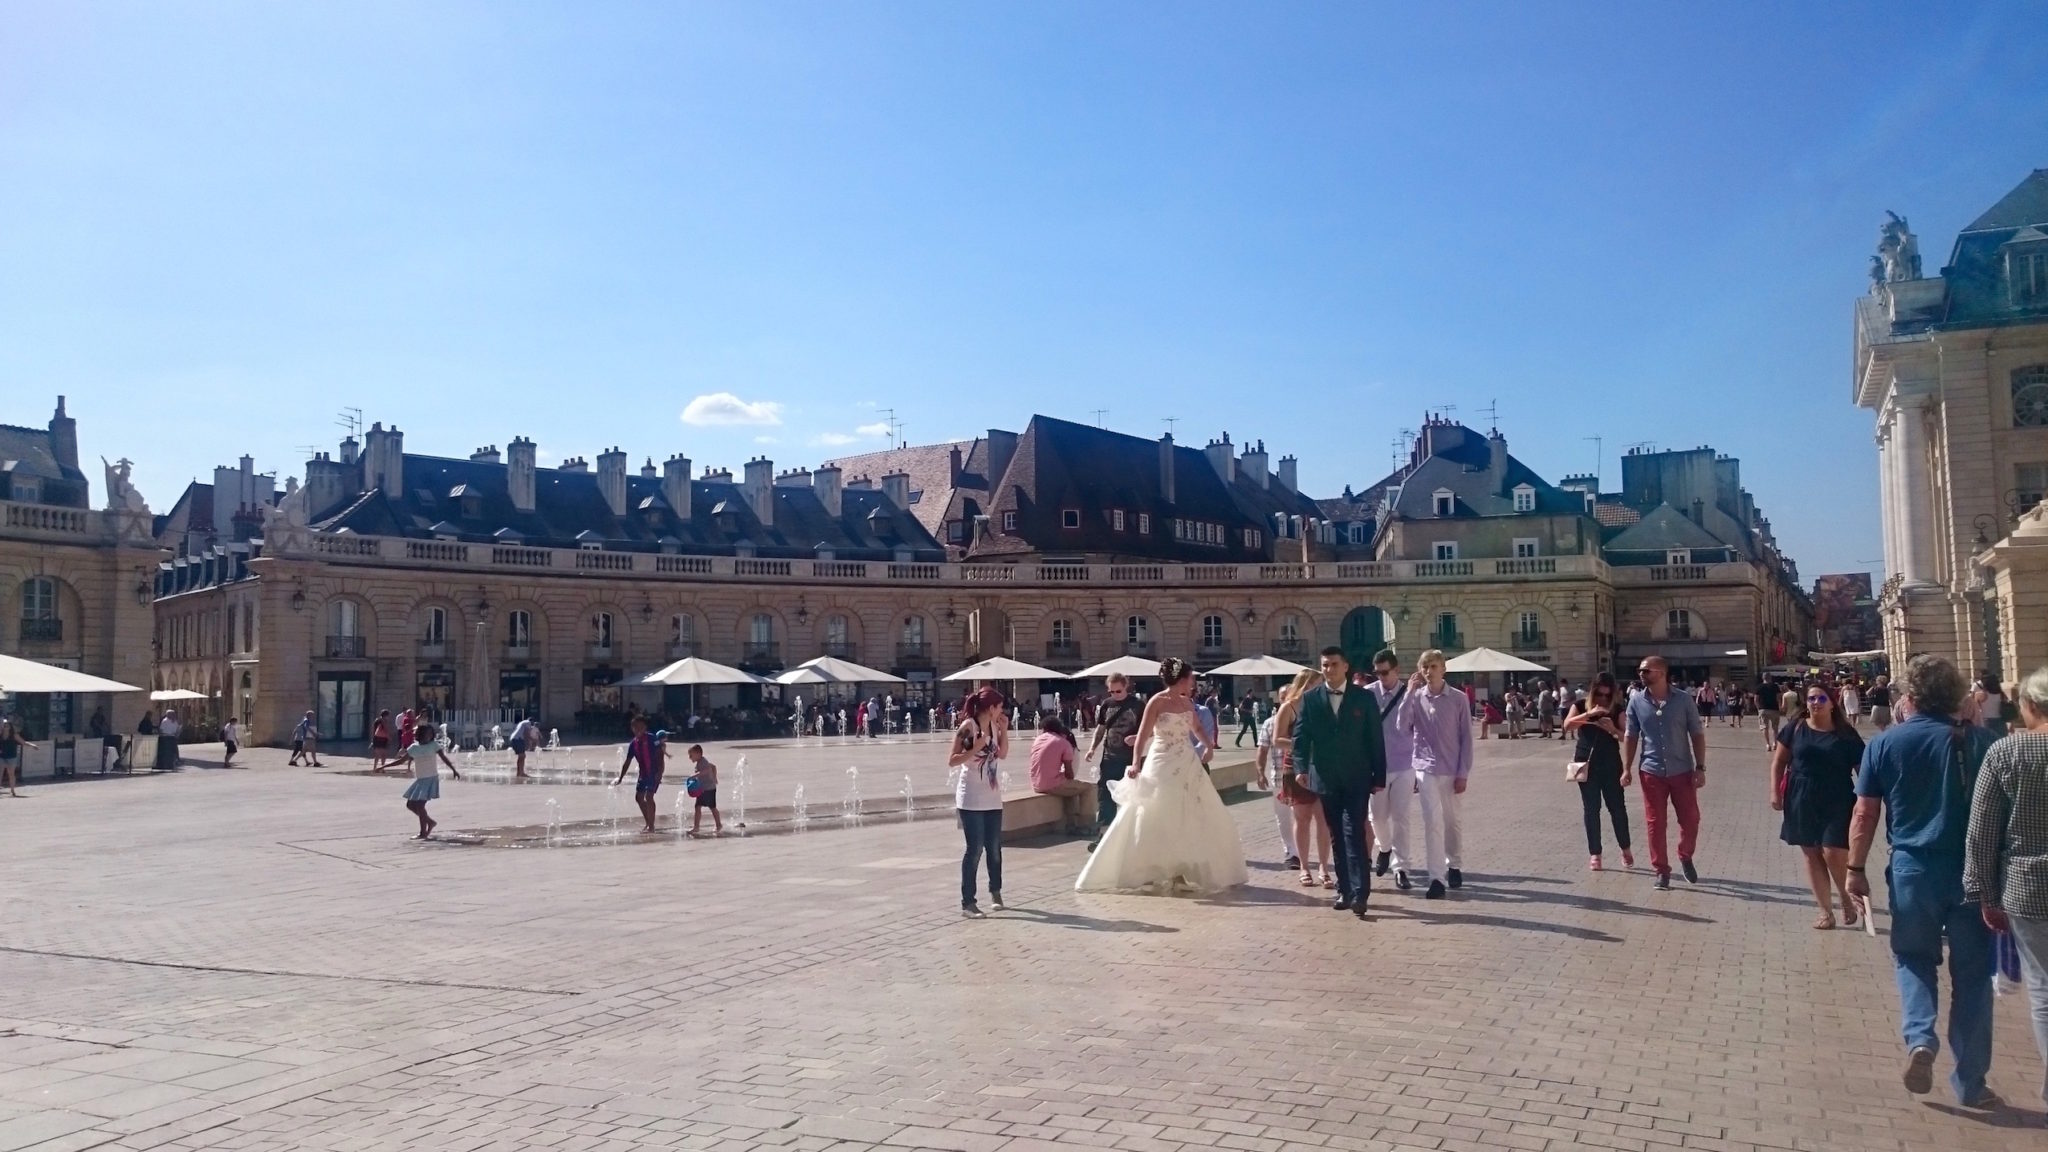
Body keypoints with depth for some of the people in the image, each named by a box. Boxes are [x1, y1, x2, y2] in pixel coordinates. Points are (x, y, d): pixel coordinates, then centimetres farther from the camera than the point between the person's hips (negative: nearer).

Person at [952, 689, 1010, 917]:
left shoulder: (993, 726, 6)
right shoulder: (968, 726, -13)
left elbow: (1002, 754, 18)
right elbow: (952, 761, -14)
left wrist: (1004, 730, 6)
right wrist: (976, 748, -23)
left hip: (993, 798, 6)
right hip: (971, 799, -6)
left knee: (994, 847, 11)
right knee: (975, 848, -6)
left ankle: (995, 891, 32)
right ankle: (967, 902, 1)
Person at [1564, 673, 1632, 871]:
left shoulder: (1617, 709, 1)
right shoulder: (1581, 705, 0)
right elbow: (1567, 725, -17)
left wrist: (1613, 730, -20)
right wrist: (1590, 714, -28)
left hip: (1611, 764, 0)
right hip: (1586, 763, 0)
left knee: (1617, 807, 1)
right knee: (1591, 809, 2)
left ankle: (1625, 849, 19)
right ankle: (1594, 854, 8)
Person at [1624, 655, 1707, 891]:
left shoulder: (1684, 700, -6)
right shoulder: (1636, 702, -2)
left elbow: (1697, 734, -1)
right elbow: (1630, 736, 4)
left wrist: (1700, 768, -5)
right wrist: (1627, 768, -1)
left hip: (1682, 771, -1)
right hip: (1652, 772, 1)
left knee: (1690, 819, 8)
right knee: (1655, 823, 4)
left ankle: (1685, 857, 35)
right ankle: (1662, 870, 16)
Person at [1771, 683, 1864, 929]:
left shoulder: (1846, 733, -1)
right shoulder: (1795, 729, 3)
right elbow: (1778, 762, 7)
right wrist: (1775, 791, -1)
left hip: (1837, 802, -2)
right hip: (1803, 801, 2)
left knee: (1833, 854, -10)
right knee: (1812, 855, 6)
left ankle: (1847, 899, 18)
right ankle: (1826, 912, 15)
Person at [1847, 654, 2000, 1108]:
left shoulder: (1885, 743, -5)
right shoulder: (1980, 741, -2)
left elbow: (1865, 814, -5)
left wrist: (1856, 869, 4)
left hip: (1914, 869, -1)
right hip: (1975, 870, 1)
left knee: (1914, 958, 19)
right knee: (1972, 971, 11)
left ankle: (1920, 1037, -5)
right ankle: (1970, 1081, 17)